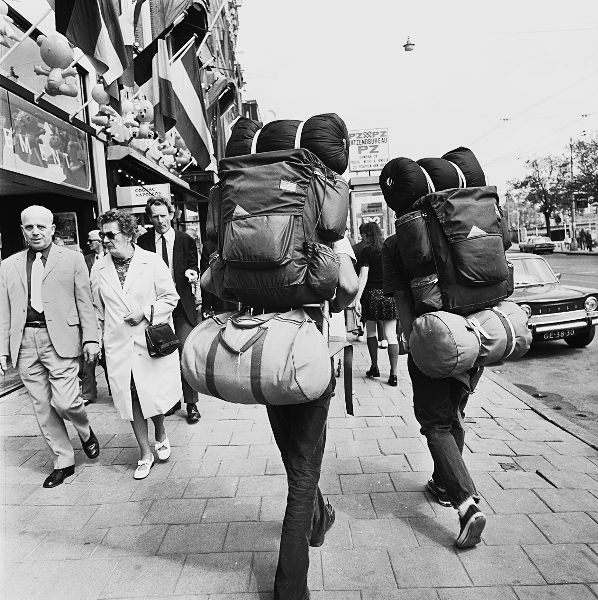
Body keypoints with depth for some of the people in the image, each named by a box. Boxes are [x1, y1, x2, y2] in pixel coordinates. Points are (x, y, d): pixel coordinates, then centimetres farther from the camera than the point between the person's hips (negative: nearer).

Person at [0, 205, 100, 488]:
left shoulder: (72, 259, 4)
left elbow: (85, 303, 1)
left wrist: (90, 338, -6)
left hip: (60, 338, -4)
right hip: (25, 342, 4)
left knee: (64, 402, -11)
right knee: (42, 407, 8)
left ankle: (85, 431, 22)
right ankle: (63, 462, 23)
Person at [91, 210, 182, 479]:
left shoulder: (152, 262, -6)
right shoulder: (98, 269, 4)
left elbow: (170, 297, -2)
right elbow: (98, 310, 13)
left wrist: (145, 312, -15)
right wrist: (98, 340, 12)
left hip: (152, 342, -3)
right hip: (118, 346, 3)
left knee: (155, 394, 5)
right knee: (130, 399, 8)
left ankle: (161, 436, 36)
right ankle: (145, 454, 24)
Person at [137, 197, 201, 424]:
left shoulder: (186, 240, 3)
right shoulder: (143, 242, 6)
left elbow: (194, 267, 10)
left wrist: (192, 274, -13)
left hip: (182, 305, -2)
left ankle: (191, 403, 7)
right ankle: (172, 399, 24)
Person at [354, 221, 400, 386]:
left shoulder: (366, 251, -4)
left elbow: (363, 276, -11)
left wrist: (357, 298, -12)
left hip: (372, 293, -3)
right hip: (390, 293, 3)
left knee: (371, 331, 15)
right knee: (391, 334, 1)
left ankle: (374, 368, 21)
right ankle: (393, 373, -2)